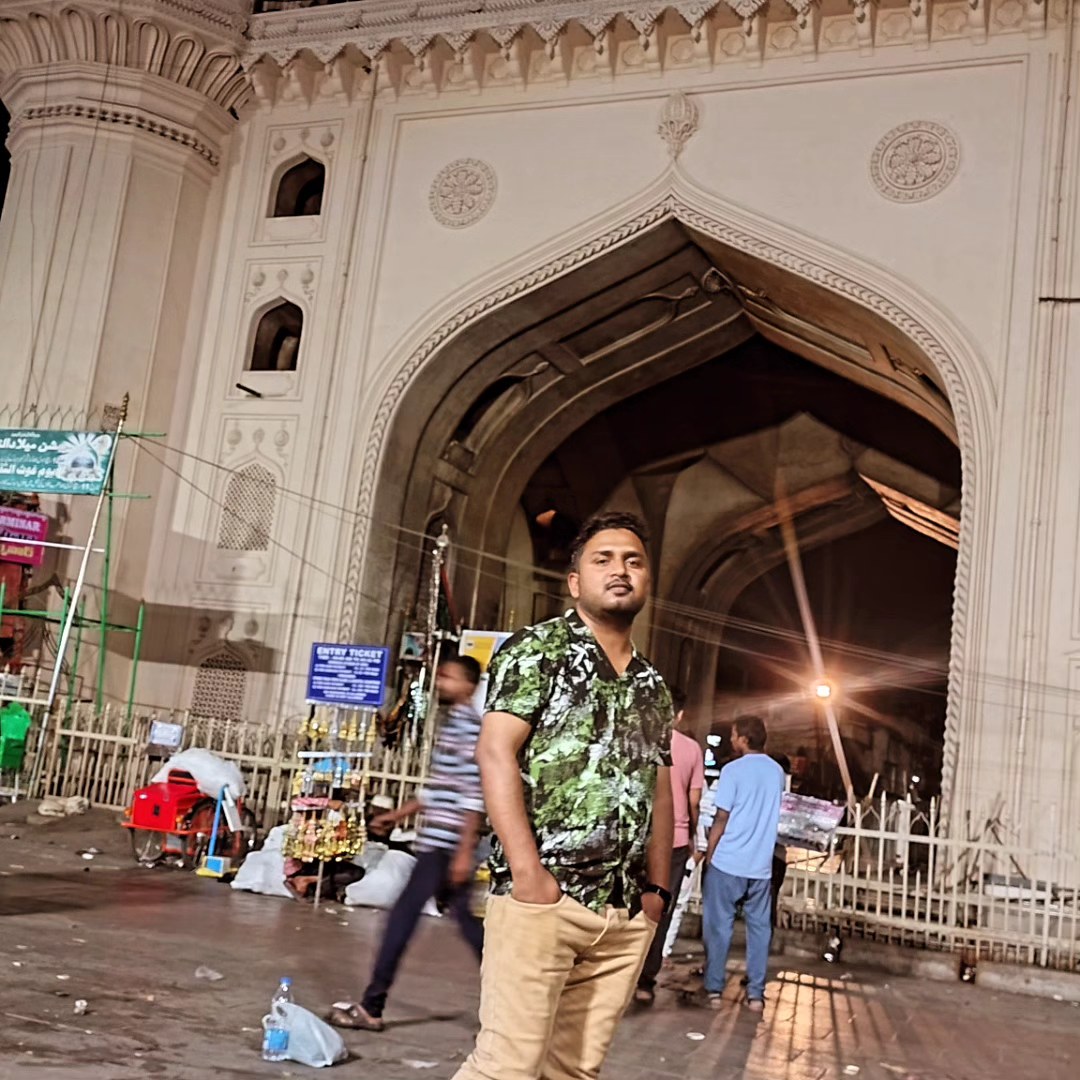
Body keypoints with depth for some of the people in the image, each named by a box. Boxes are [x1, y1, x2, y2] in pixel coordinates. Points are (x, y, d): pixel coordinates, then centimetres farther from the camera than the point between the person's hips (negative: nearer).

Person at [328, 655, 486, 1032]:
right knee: (466, 919, 12)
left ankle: (372, 1006, 5)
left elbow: (473, 794, -19)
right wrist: (398, 814, 26)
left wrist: (465, 851, -22)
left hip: (444, 843, -10)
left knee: (403, 915, -4)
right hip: (439, 840, 10)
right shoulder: (451, 721, 17)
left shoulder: (467, 725, -13)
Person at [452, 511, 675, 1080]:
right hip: (543, 894, -6)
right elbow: (496, 753, -10)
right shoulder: (538, 649, -1)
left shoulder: (654, 688, 18)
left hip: (626, 913, 6)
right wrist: (527, 871, -17)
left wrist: (657, 889, 12)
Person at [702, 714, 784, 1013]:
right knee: (759, 927, 10)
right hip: (762, 864, 4)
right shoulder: (777, 771, 6)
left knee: (719, 926, 5)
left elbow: (721, 820, -10)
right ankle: (755, 993, 11)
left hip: (728, 862, -4)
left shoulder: (733, 770, -11)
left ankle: (714, 989, 9)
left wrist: (709, 855, -1)